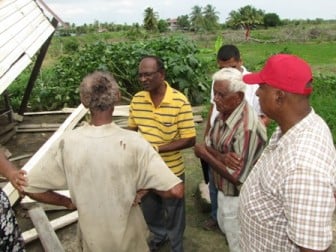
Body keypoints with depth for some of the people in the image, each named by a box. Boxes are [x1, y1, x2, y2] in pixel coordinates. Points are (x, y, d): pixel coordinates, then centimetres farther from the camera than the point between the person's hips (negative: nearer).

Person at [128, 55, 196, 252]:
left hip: (171, 171, -4)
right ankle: (159, 235, 56)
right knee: (149, 210, 25)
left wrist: (156, 149, -27)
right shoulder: (137, 99, -7)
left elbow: (189, 140, -20)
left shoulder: (180, 102, -21)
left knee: (173, 213, 19)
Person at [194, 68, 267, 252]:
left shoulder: (248, 127, -33)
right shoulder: (223, 113, -5)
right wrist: (222, 157, -26)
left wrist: (204, 154, -21)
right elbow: (208, 146, -3)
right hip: (224, 190, 8)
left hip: (238, 199, -8)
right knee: (225, 228, 31)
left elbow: (237, 177, -31)